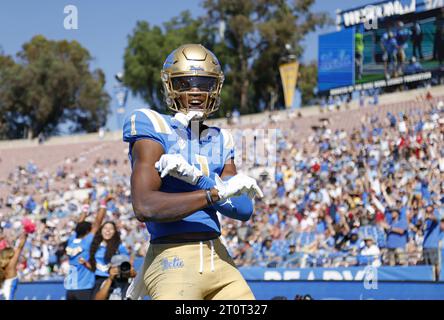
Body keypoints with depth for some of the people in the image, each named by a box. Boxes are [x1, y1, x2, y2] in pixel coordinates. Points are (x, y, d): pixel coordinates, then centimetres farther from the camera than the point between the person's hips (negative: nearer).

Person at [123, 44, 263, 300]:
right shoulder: (156, 131, -4)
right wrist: (218, 191, -18)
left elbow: (244, 210, 5)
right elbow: (144, 207, -19)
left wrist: (196, 177, -11)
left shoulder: (218, 141, 16)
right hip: (174, 262, -7)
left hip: (219, 260, 7)